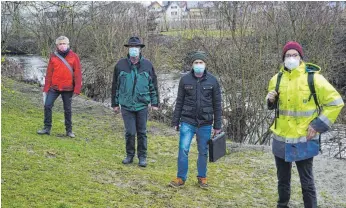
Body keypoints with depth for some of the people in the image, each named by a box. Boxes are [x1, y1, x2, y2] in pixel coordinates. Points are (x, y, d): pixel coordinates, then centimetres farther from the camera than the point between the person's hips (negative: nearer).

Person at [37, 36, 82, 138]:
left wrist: (77, 89, -9)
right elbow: (49, 73, 5)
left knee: (68, 110, 8)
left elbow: (77, 74, -3)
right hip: (54, 87, 2)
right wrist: (46, 88, 0)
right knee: (47, 106, -4)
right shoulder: (53, 56, 3)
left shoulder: (74, 57, -2)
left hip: (68, 89, -1)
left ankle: (69, 130, 18)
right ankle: (47, 128, 7)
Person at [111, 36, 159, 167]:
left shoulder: (147, 65, 1)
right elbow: (115, 86, 7)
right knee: (130, 132, -1)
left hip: (142, 105, 0)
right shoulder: (121, 65, 1)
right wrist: (115, 103, 7)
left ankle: (142, 157, 20)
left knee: (142, 132, 7)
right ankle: (129, 155, 18)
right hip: (126, 105, 0)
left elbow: (153, 85, 7)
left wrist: (155, 103, 4)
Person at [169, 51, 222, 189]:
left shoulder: (212, 81, 0)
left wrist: (217, 126, 2)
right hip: (187, 122, 0)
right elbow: (179, 102, 6)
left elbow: (217, 105, 3)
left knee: (203, 152, 10)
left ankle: (202, 177, 24)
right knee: (183, 149, -5)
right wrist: (176, 122, 5)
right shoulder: (185, 80, 0)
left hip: (205, 123, 0)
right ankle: (181, 178, 8)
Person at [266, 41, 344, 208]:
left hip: (303, 140, -4)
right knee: (283, 179, 19)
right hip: (281, 139, 5)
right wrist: (270, 100, -4)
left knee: (306, 182, 5)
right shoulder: (277, 79, 4)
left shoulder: (313, 78, -11)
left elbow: (335, 102, -6)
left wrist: (318, 125, -11)